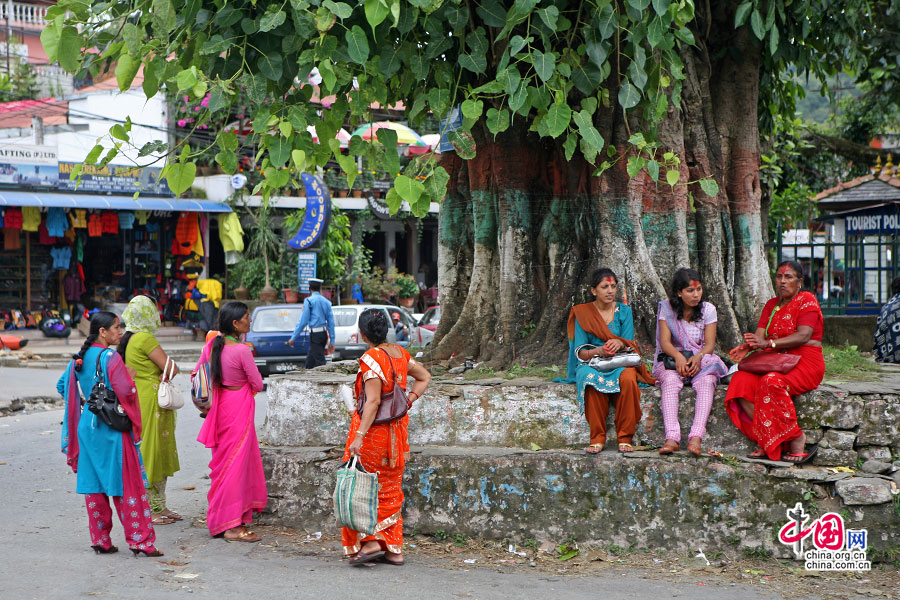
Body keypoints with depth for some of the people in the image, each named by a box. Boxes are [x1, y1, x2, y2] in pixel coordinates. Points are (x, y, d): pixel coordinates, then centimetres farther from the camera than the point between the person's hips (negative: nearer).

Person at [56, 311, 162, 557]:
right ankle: (140, 540, 0)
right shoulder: (111, 358, -15)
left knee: (93, 483, 10)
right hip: (113, 429, -7)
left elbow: (62, 385, 15)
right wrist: (130, 377, -2)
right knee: (127, 484, -2)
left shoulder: (80, 358, 7)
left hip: (87, 425, 7)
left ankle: (100, 540, 14)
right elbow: (126, 392, -22)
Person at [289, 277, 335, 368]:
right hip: (324, 333, 7)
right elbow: (331, 322, 12)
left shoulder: (309, 301, -7)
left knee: (320, 361, -9)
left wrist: (293, 338, -5)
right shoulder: (326, 301, 12)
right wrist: (332, 341, 16)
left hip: (315, 334, -7)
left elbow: (303, 321, -10)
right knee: (310, 361, 15)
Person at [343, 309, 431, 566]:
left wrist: (359, 436, -27)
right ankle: (394, 548, 16)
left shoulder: (371, 359, -19)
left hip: (373, 429, -8)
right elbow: (424, 376, 16)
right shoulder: (400, 353, 4)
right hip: (397, 428, 8)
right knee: (390, 488, 14)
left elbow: (373, 402, -25)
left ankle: (371, 542, -3)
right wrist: (410, 400, 10)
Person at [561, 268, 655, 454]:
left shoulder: (623, 311, 10)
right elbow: (580, 352, -1)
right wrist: (598, 351, -23)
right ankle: (597, 438, -32)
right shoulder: (582, 313, 6)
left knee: (628, 378, -35)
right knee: (593, 379, -38)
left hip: (620, 364, 1)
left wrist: (619, 343, -21)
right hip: (592, 364, -1)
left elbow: (629, 344, 3)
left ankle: (625, 438, -29)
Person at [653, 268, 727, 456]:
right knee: (670, 380, -36)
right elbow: (665, 342, -5)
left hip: (701, 361, 1)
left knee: (706, 381, -35)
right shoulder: (667, 309, 4)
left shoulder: (708, 310, 6)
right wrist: (678, 357, -27)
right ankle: (672, 438, -52)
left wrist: (698, 357, -23)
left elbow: (709, 345, 0)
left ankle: (696, 438, -51)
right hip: (672, 359, -1)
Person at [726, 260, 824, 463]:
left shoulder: (807, 300, -2)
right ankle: (766, 441, -24)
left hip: (804, 364, -6)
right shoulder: (771, 305, 18)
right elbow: (760, 335, 6)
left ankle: (795, 438, -25)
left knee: (772, 383, -37)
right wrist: (747, 346, -19)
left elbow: (803, 336, -17)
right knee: (741, 381, -23)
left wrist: (769, 343, -30)